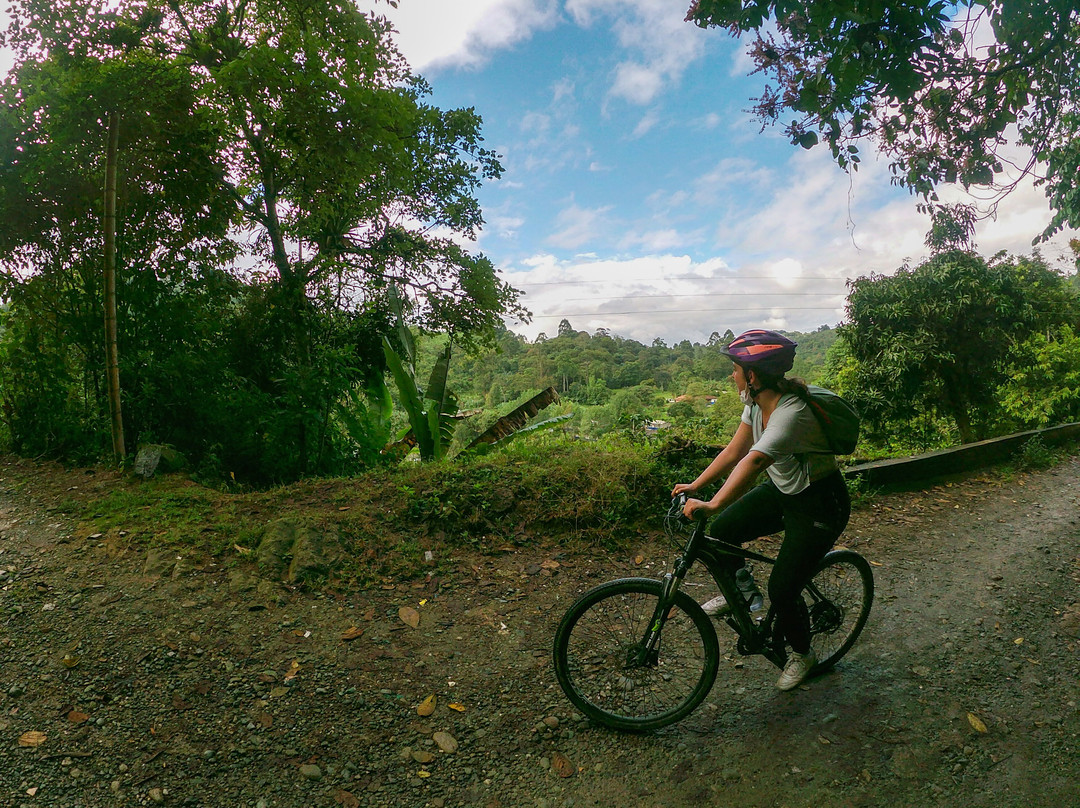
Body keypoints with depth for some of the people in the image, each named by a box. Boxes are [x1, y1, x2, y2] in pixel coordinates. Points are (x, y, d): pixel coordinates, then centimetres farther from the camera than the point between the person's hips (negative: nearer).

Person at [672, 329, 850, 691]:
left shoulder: (791, 413, -34)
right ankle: (739, 591, 22)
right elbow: (734, 451, -2)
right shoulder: (757, 402, -7)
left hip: (819, 505, -8)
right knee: (721, 530, -6)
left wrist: (711, 506, -56)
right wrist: (695, 486, -7)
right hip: (782, 491, 8)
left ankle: (802, 654, 25)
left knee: (782, 590, -5)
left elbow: (753, 461, -47)